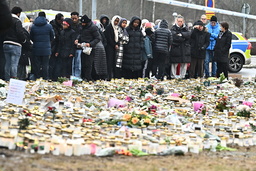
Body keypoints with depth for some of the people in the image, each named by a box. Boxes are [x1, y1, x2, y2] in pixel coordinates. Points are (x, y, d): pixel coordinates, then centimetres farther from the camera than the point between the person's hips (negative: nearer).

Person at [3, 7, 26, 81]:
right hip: (15, 45, -7)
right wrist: (23, 40, -1)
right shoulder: (17, 21, -11)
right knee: (14, 64, -7)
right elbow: (20, 33, -17)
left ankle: (7, 80, 14)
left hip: (5, 44, 7)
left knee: (7, 64, 12)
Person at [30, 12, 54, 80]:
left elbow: (31, 38, 8)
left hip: (36, 48, 1)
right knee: (45, 65, 2)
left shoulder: (33, 26, 0)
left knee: (36, 65, 6)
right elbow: (52, 37, 6)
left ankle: (37, 79, 7)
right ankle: (45, 79, 0)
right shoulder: (49, 26, -4)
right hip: (46, 49, -1)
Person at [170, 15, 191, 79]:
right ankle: (173, 75, 4)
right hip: (176, 48, -4)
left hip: (185, 48, 5)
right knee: (174, 63, -4)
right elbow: (174, 36, -16)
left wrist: (181, 34, -17)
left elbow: (189, 34, -4)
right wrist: (183, 38, -11)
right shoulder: (173, 28, 0)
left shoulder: (185, 28, 15)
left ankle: (182, 76, 13)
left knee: (184, 63, 5)